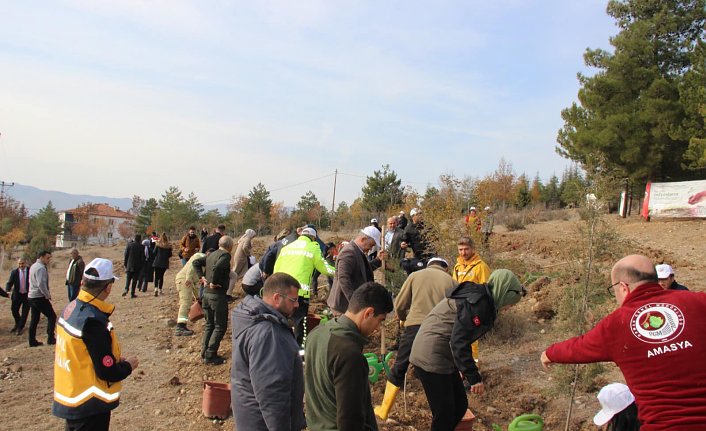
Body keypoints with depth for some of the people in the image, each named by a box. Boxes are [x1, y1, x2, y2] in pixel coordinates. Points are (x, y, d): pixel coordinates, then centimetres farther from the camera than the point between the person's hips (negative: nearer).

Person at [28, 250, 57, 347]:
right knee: (52, 316, -2)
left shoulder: (33, 266, 13)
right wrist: (48, 295, -15)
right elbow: (41, 284, -26)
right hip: (39, 297, -9)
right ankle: (50, 338, -4)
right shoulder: (41, 268, -18)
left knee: (34, 319, 13)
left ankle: (32, 341, 17)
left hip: (31, 296, 10)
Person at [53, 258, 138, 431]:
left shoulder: (72, 308, 0)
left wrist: (114, 359, 10)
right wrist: (128, 366, -4)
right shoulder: (93, 321, -27)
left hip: (70, 395, 8)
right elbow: (108, 373, -22)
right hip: (89, 405, -8)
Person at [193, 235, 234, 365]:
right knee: (220, 326, 1)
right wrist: (214, 282, -19)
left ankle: (204, 352, 22)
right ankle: (210, 356, 1)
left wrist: (201, 277, 9)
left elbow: (196, 262, 15)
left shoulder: (211, 254, 11)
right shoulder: (225, 255, -14)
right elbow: (217, 268, -32)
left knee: (209, 324, 18)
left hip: (206, 293, 8)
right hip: (217, 295, -8)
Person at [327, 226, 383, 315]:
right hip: (344, 304, -10)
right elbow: (343, 279, -29)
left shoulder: (358, 251, 11)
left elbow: (365, 270, 22)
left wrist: (379, 260, 9)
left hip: (351, 302, 10)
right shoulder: (349, 252, -21)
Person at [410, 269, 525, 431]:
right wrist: (473, 377, -20)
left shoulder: (477, 297, 13)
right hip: (431, 358, -10)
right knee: (444, 415, -1)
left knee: (460, 406, 15)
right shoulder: (478, 303, -19)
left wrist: (463, 368, 24)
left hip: (442, 357, 10)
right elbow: (459, 342, -24)